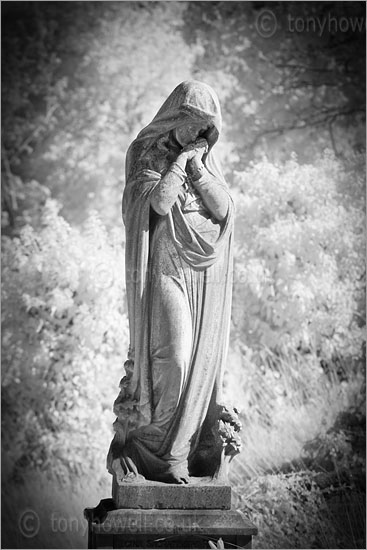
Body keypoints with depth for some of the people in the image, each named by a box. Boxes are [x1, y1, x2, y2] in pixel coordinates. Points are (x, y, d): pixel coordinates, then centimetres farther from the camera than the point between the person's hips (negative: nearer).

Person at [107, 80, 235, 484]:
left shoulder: (206, 160, 14)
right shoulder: (149, 156, 0)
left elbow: (224, 210, 0)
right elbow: (160, 202, -18)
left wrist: (197, 167, -7)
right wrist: (180, 159, -10)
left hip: (204, 277, 6)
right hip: (167, 270, -5)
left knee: (200, 359, 4)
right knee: (170, 358, -16)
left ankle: (192, 450, 11)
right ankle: (160, 454, -10)